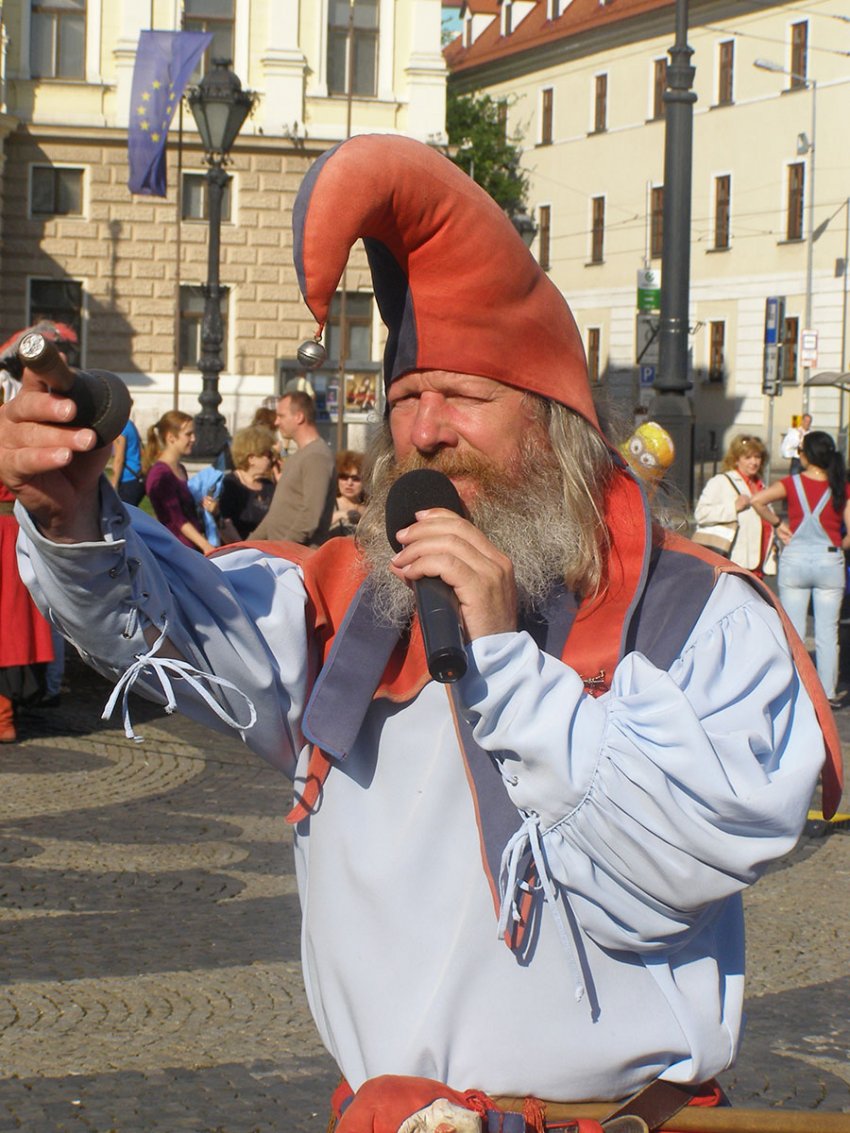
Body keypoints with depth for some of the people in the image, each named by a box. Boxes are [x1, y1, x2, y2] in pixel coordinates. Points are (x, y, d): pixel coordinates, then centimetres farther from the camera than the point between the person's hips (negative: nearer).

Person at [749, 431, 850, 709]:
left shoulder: (793, 483, -5)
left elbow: (756, 500, -13)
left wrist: (777, 524, 1)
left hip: (795, 560, 0)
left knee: (793, 631, 7)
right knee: (827, 632, 7)